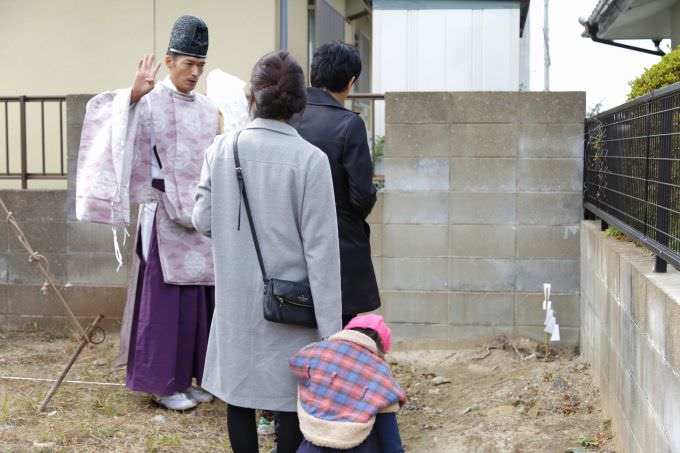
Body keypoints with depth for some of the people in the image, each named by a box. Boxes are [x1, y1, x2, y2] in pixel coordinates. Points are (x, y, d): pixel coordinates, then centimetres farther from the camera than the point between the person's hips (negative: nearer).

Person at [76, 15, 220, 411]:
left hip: (201, 216, 6)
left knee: (199, 297, 9)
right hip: (164, 215, -5)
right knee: (165, 298, 1)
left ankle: (190, 375, 22)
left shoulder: (208, 108, 10)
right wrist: (133, 96, -38)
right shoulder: (150, 101, -6)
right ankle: (163, 382, 11)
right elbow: (106, 114, -23)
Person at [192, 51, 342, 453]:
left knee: (239, 390, 15)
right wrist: (330, 327, -8)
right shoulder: (310, 159, -14)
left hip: (236, 300, 4)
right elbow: (321, 249, -13)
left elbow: (203, 221, 4)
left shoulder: (221, 149, -4)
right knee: (291, 402, 9)